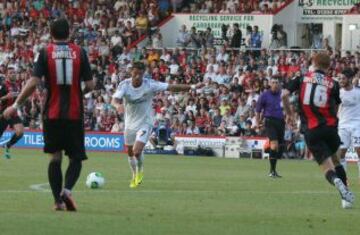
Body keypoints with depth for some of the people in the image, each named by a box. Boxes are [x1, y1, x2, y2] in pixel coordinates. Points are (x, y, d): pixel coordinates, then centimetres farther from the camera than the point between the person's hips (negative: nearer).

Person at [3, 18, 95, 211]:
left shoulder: (45, 52, -2)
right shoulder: (79, 52, 0)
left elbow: (33, 82, -10)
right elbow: (90, 84, -1)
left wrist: (16, 105, -2)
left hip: (52, 114, 0)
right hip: (75, 114, 0)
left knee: (55, 157, 10)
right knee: (76, 157, 9)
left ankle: (58, 200, 3)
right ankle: (67, 190, -16)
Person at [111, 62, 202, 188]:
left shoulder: (150, 85, -18)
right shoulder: (124, 85, -15)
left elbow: (171, 87, -17)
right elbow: (115, 99, -26)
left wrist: (191, 87, -24)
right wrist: (117, 105, -51)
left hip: (145, 123, -3)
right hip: (130, 123, 3)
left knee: (137, 151, -19)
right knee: (130, 153, 17)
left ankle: (140, 171, 13)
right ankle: (135, 176, 42)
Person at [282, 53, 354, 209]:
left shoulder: (302, 79, 5)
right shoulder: (333, 84, 6)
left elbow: (284, 95, -3)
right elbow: (335, 108, 4)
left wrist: (289, 113, 11)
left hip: (311, 130, -1)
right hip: (330, 128, 1)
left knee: (327, 166, -3)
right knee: (335, 159, 24)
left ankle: (337, 181, -35)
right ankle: (346, 194, 16)